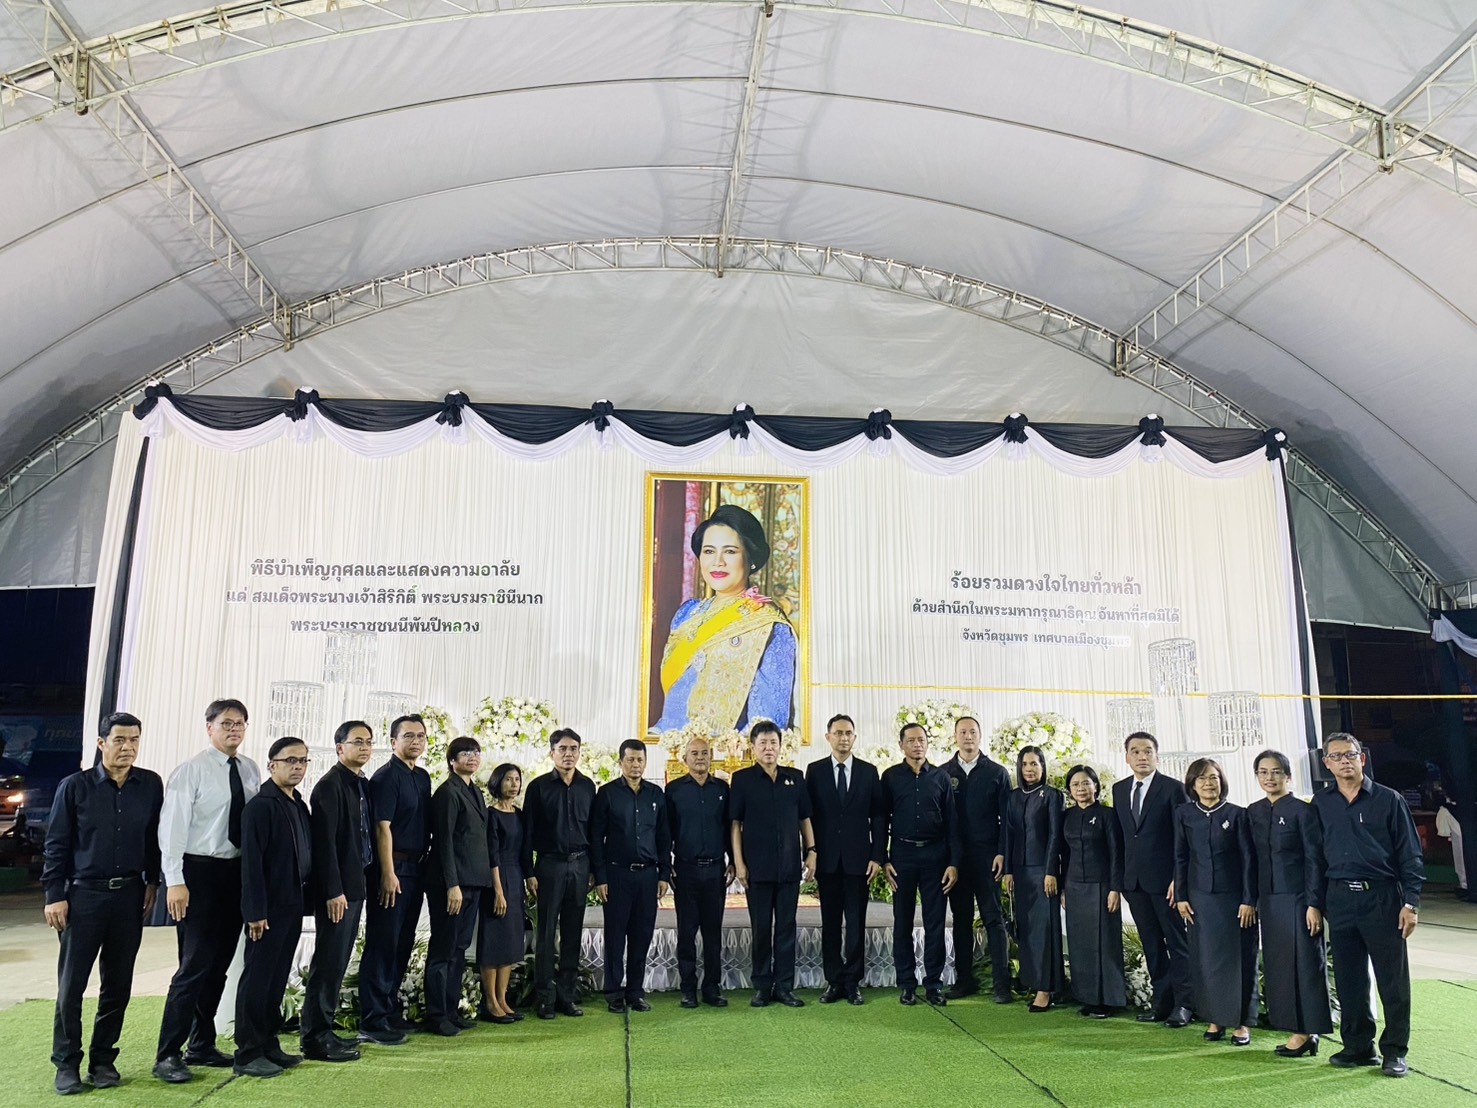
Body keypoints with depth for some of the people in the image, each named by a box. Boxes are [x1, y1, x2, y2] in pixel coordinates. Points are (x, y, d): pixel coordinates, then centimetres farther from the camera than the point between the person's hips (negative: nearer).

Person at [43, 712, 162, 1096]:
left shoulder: (151, 785, 2)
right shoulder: (75, 786, -4)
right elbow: (56, 844, -2)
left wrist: (152, 881, 8)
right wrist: (54, 896, -5)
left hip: (130, 895, 2)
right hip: (84, 895, -2)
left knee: (118, 984, 9)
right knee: (71, 984, 3)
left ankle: (103, 1060, 21)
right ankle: (67, 1064, 16)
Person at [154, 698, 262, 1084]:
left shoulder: (251, 770, 7)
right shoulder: (192, 770, -9)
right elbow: (172, 825, -13)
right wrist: (175, 881, -18)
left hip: (238, 872, 6)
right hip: (200, 871, -6)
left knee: (219, 964, 14)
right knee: (195, 965, -6)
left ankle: (202, 1046, 27)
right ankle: (168, 1055, 6)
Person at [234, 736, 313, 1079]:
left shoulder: (300, 805, 12)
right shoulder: (261, 806, -13)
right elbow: (251, 861, -17)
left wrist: (306, 901, 11)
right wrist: (256, 912, -19)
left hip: (293, 906, 8)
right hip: (269, 908, -8)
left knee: (277, 979, 15)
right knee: (257, 980, 1)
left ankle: (269, 1046, 24)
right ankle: (247, 1054, 10)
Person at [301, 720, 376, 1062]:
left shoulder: (363, 784, 13)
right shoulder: (330, 785, -11)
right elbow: (325, 841, -16)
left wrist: (366, 880, 11)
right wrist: (333, 891, -18)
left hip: (356, 884, 8)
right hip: (337, 888, -8)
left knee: (338, 961, 13)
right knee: (329, 961, -3)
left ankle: (324, 1030, 22)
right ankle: (315, 1038, 6)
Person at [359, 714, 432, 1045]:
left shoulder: (423, 778, 13)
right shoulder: (386, 777, -10)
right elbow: (383, 828, -15)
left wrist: (426, 869, 14)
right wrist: (388, 874, -19)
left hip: (416, 868, 8)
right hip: (393, 868, -8)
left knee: (403, 943, 13)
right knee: (383, 943, -3)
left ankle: (390, 1009, 24)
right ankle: (372, 1021, 4)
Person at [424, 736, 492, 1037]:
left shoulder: (475, 791, 15)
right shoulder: (448, 792, -11)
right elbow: (444, 841, -16)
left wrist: (483, 880, 13)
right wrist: (452, 885, -19)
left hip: (473, 882, 9)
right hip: (451, 883, -9)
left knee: (459, 949, 14)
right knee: (443, 950, 0)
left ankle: (452, 1009, 21)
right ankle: (436, 1015, 8)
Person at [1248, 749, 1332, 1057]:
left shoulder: (1303, 810, -8)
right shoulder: (1253, 812, 9)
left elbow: (1314, 859, -9)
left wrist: (1314, 904, -13)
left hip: (1297, 897, -6)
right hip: (1269, 899, 6)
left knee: (1304, 961, 0)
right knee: (1277, 963, 8)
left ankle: (1307, 1030, 9)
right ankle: (1299, 1029, 18)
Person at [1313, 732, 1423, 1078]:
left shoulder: (1389, 800, -1)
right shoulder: (1321, 804, 7)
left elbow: (1410, 854, -1)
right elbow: (1316, 855, 11)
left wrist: (1411, 903, -7)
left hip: (1382, 897, -3)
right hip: (1340, 899, 3)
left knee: (1393, 978, 2)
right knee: (1348, 979, 9)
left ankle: (1395, 1050, 14)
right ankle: (1359, 1046, 21)